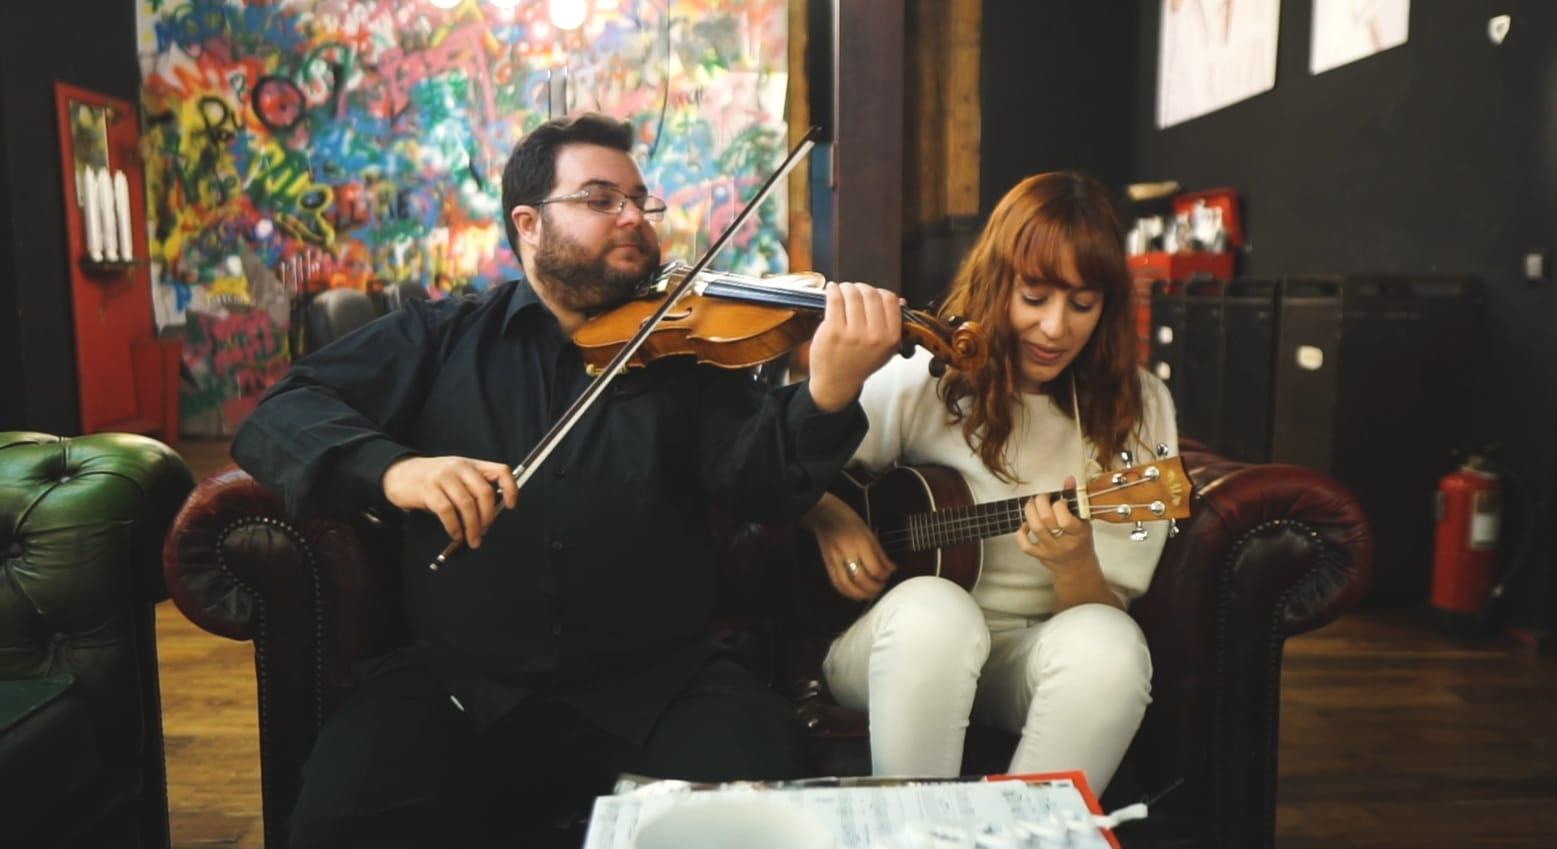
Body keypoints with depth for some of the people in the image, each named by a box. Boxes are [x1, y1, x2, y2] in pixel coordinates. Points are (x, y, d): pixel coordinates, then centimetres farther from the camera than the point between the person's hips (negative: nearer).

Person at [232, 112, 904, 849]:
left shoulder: (686, 349, 8)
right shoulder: (439, 338, 9)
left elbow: (757, 484, -6)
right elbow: (274, 420, 1)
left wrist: (829, 394, -28)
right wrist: (390, 466, -21)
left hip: (657, 682, 0)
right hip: (462, 681, 1)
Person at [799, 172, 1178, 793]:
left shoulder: (1138, 409, -3)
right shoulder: (923, 380, -6)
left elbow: (1109, 611, -4)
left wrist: (1075, 566, -27)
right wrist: (830, 521, -15)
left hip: (1031, 659, 1)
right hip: (903, 644, -1)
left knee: (1108, 646, -32)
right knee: (933, 609, -35)